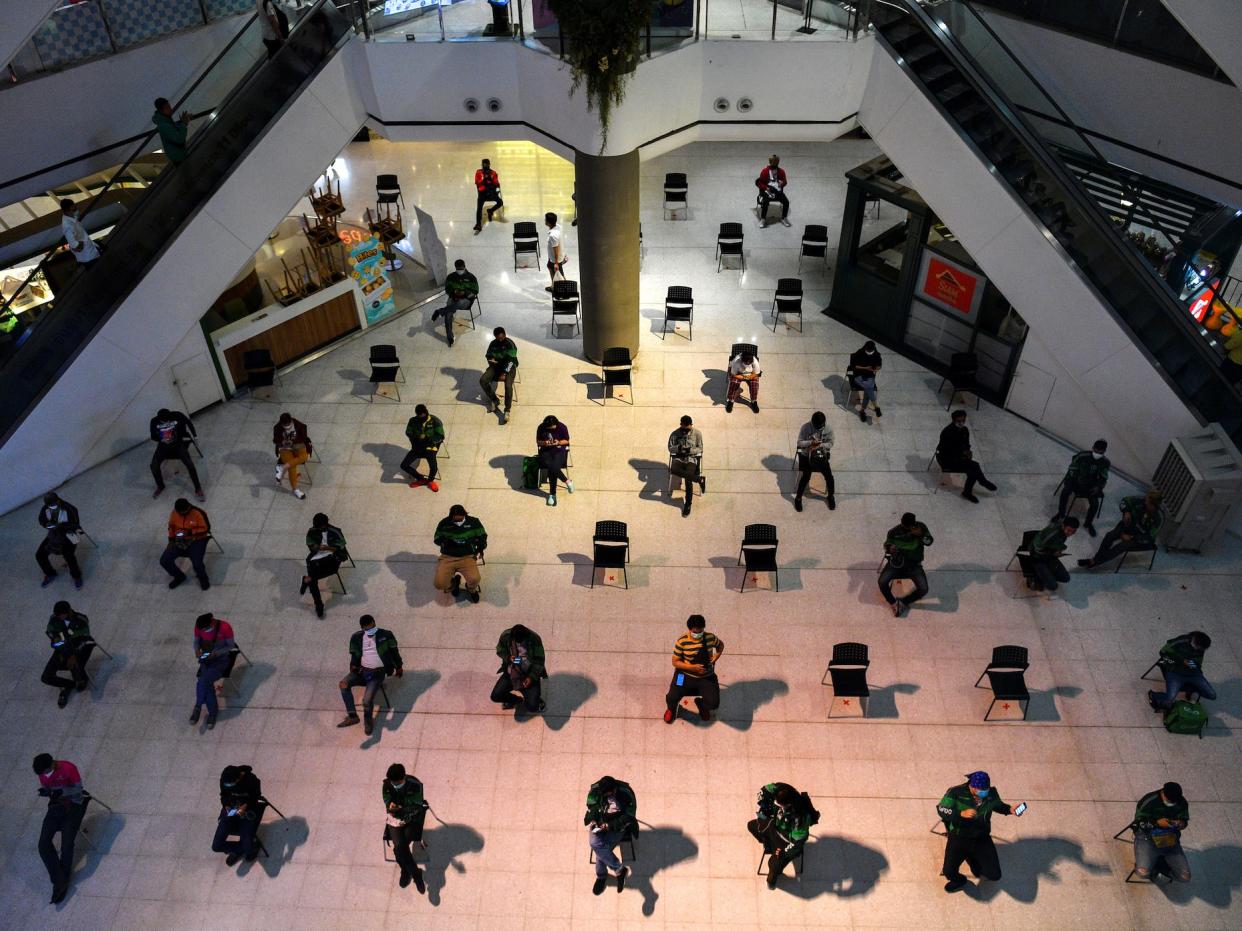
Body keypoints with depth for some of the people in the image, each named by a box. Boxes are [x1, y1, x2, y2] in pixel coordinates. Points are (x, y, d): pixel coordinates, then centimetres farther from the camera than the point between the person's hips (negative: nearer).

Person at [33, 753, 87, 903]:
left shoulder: (69, 768, -20)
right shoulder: (43, 773, -4)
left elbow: (79, 789, -14)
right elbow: (46, 789, 9)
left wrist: (61, 791, -30)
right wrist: (46, 792, -15)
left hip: (73, 805, -5)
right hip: (56, 806, 5)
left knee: (66, 845, -18)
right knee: (43, 844, -15)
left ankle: (62, 882, 2)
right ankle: (60, 881, -10)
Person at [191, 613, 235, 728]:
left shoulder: (225, 627, -20)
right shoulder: (198, 627, -7)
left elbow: (231, 646, -10)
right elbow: (196, 641, 9)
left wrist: (216, 653, -23)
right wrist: (197, 650, -13)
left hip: (221, 659, -4)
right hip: (207, 658, 4)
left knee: (204, 680, -27)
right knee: (207, 682, -23)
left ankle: (198, 707, -8)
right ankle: (213, 711, -9)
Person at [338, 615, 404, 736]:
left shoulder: (385, 635, -2)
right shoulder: (357, 637, 6)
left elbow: (394, 651, 8)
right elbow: (355, 655, 14)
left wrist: (399, 668, 15)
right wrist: (354, 667, -6)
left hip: (378, 673, -4)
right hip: (363, 671, 4)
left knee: (367, 700, -25)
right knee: (344, 684, -25)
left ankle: (367, 721, 5)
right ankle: (352, 716, -19)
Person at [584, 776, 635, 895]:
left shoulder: (626, 795, -23)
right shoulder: (596, 790, -13)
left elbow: (628, 818, -17)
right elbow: (591, 806, 2)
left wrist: (609, 826, -26)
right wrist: (592, 820, -15)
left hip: (616, 827, -4)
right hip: (599, 823, 4)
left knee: (601, 848, -26)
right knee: (595, 843, -25)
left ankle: (601, 876, 0)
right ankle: (620, 869, -8)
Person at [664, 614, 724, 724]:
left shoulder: (710, 637, -9)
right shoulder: (682, 641, -15)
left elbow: (721, 645, 13)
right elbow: (675, 662, -9)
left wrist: (715, 659, -5)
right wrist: (692, 667, -23)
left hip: (706, 677, 2)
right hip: (686, 675, -1)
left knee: (714, 704, -16)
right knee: (672, 698, -21)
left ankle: (701, 704, 24)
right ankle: (671, 708, 21)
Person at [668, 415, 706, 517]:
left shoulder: (697, 433, 2)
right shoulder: (675, 434, 4)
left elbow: (700, 449, 3)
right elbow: (670, 448, 5)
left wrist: (690, 450, -18)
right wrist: (678, 448, -18)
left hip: (692, 458, -1)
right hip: (678, 458, 2)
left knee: (688, 479, -29)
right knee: (673, 470, -36)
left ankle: (688, 504, -15)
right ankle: (700, 479, -31)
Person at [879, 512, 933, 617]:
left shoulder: (920, 527, -6)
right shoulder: (894, 532, -8)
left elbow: (929, 541, -5)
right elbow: (886, 544, 2)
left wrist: (921, 535, -26)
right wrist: (889, 548, -23)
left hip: (914, 564, 1)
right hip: (896, 562, -1)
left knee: (923, 589, -21)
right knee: (882, 582, -25)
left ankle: (902, 602, 2)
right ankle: (894, 603, 0)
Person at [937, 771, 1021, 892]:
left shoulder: (991, 793, -7)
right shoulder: (956, 793, -19)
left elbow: (998, 806, 16)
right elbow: (941, 810, -17)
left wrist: (1010, 809, -4)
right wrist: (962, 814, -30)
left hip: (982, 839, 3)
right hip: (959, 838, -3)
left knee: (994, 875, -8)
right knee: (949, 872, -17)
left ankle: (973, 861, 25)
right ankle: (958, 880, 23)